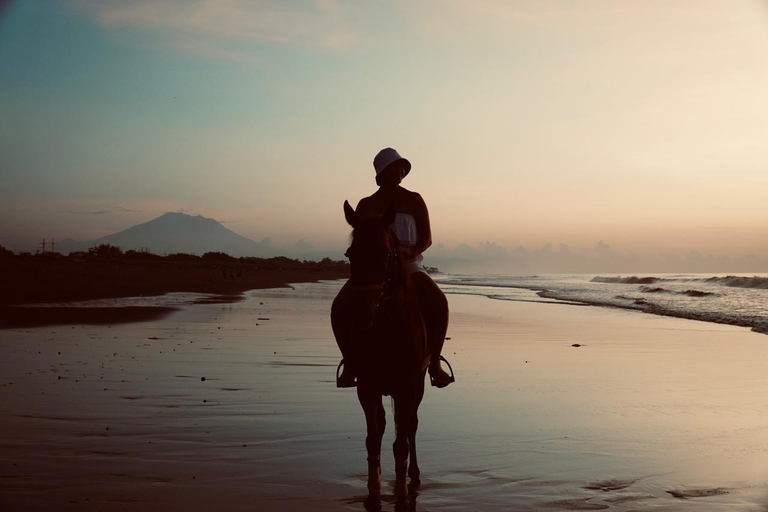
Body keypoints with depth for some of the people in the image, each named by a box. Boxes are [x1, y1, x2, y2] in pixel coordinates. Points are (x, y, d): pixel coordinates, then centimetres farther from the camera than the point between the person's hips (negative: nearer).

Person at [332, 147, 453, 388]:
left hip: (409, 267, -1)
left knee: (439, 302, -32)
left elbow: (427, 238, 4)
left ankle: (434, 362, -20)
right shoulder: (366, 205, 10)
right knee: (340, 306, -27)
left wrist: (411, 253, -17)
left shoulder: (414, 201, 7)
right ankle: (350, 363, -15)